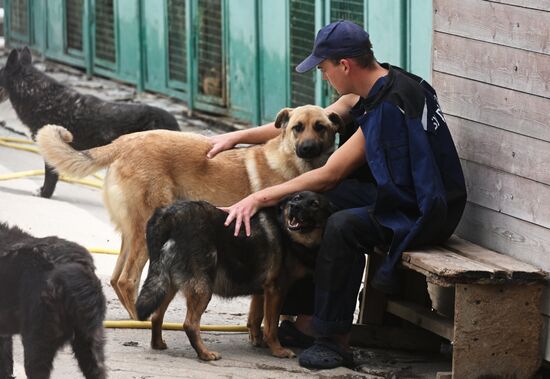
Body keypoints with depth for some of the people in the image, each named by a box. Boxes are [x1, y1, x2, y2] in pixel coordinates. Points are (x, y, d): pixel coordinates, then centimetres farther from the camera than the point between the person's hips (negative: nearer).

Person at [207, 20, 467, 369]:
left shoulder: (389, 107, -23)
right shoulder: (372, 88, 5)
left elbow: (330, 174, -20)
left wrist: (260, 198, -15)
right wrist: (238, 137, 12)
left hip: (426, 214, -10)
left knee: (342, 226, -31)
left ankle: (335, 339, -20)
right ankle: (307, 314, 3)